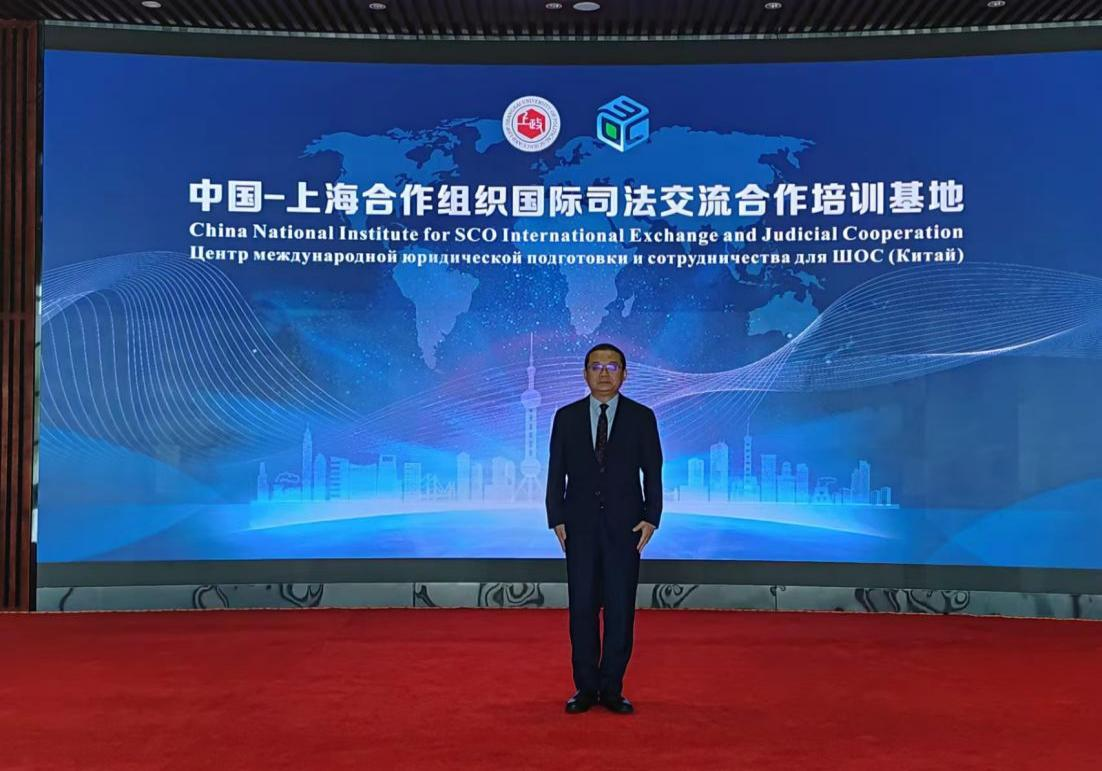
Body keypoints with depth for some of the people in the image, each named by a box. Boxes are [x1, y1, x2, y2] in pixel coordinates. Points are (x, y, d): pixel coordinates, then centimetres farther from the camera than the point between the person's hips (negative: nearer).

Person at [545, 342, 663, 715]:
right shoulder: (566, 417, 6)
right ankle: (586, 688, 14)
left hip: (625, 526, -1)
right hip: (580, 526, 1)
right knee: (582, 607, 4)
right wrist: (556, 519, -2)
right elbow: (556, 473, 6)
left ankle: (612, 688, 12)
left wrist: (651, 518, -6)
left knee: (620, 608, 2)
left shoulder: (642, 417, 3)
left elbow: (653, 473, 3)